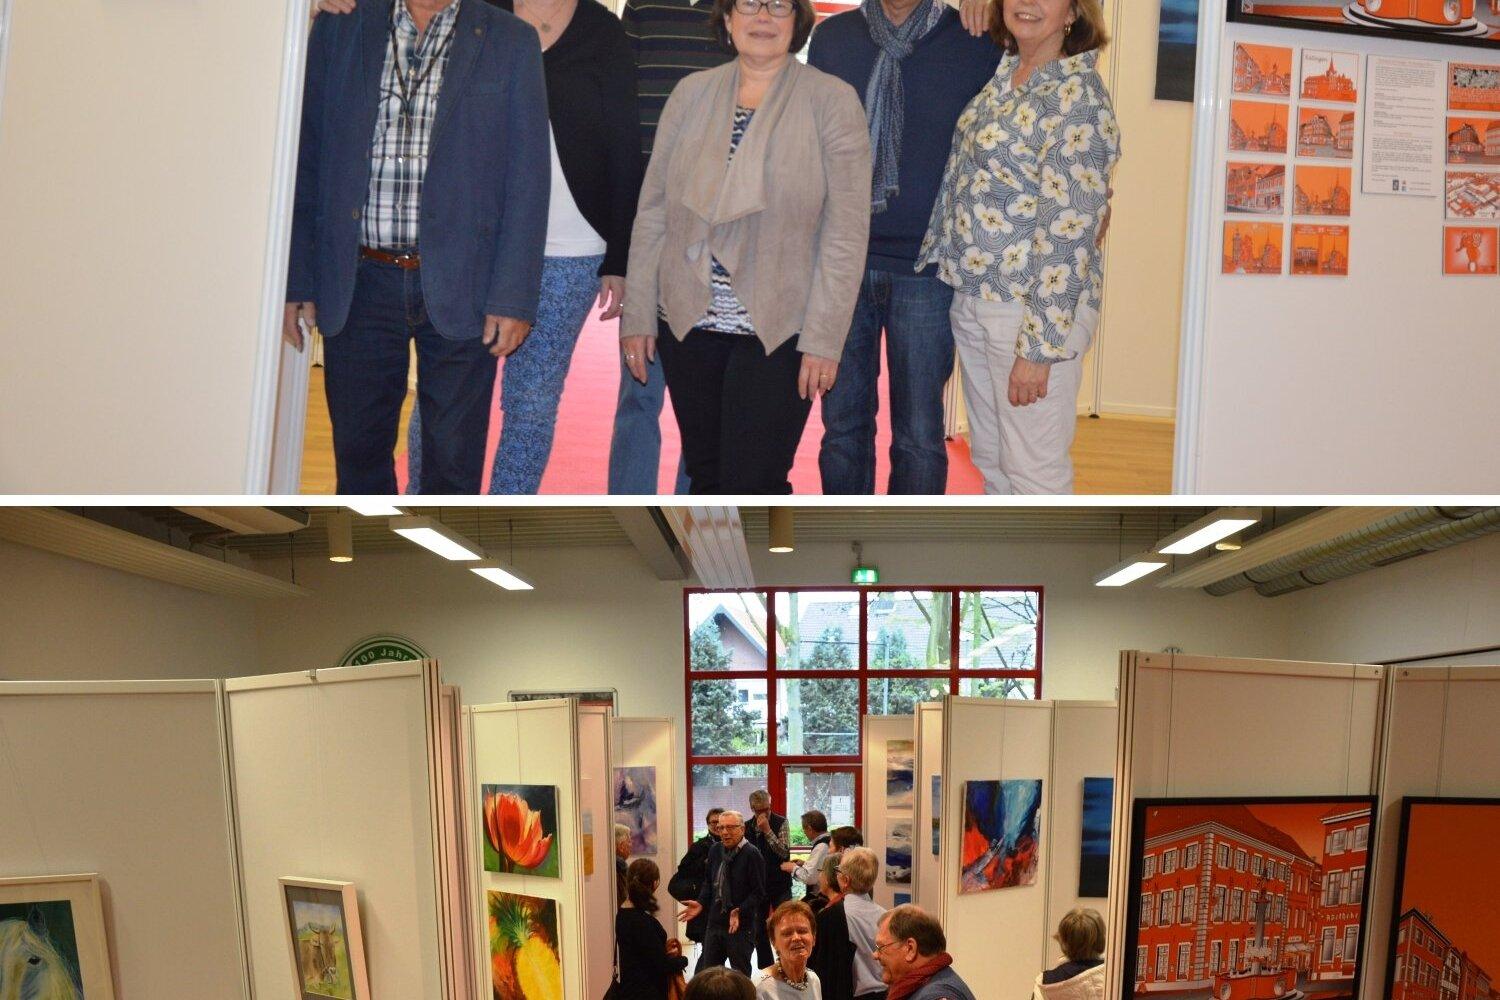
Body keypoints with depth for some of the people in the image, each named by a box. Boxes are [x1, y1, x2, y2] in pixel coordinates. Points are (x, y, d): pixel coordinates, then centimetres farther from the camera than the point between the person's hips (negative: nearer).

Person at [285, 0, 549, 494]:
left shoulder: (509, 42, 2)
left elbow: (527, 181, -1)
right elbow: (306, 161, 7)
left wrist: (514, 296, -8)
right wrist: (297, 281, 2)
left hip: (459, 285, -1)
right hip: (359, 283, 2)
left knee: (455, 457, 5)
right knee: (359, 451, 11)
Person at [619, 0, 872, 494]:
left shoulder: (832, 100, -3)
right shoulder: (692, 93, 7)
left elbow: (847, 229, -7)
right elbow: (652, 209, 9)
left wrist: (824, 338, -11)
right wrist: (637, 314, 5)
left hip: (778, 331, -3)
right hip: (687, 322, 4)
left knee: (752, 485, -7)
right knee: (706, 479, 11)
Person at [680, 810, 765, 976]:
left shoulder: (751, 854, -13)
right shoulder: (715, 851, 7)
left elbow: (759, 893, -14)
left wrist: (740, 911, -25)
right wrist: (701, 903, 4)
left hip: (741, 925, -6)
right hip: (715, 922, 6)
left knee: (740, 973, 3)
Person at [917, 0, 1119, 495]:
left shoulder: (1077, 94, -17)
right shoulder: (1004, 71, 6)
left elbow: (1069, 229, -20)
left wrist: (1039, 345, -21)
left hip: (1035, 306, -9)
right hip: (972, 298, 9)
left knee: (1032, 470, 1)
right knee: (990, 458, 19)